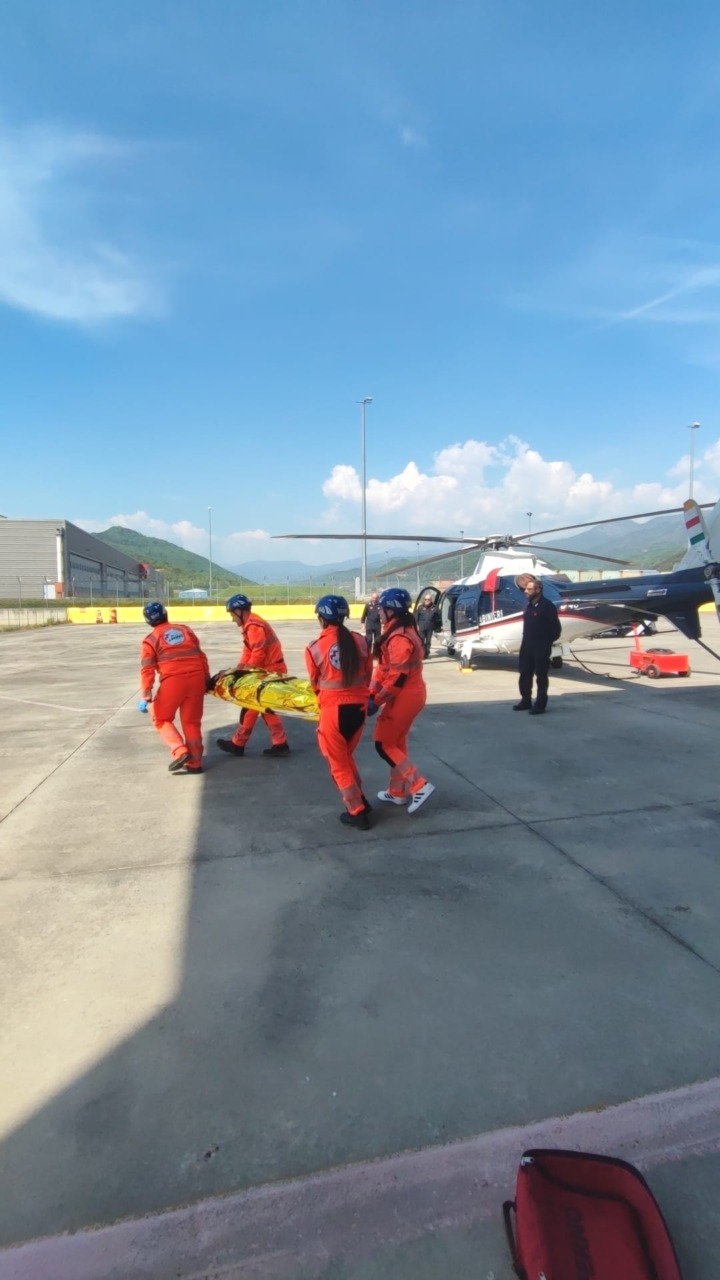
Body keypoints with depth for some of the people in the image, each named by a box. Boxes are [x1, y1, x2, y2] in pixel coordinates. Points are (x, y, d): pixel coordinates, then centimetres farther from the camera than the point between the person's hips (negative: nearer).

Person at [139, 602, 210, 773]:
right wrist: (207, 679, 22)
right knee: (192, 721, 14)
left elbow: (147, 670, -2)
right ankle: (194, 763, 17)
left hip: (173, 680, -4)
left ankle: (180, 751, -2)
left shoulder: (151, 640, 6)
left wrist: (146, 695, -1)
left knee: (161, 718, 15)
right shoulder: (185, 629, 16)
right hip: (196, 678, 4)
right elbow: (201, 656, 16)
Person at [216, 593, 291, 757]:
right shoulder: (251, 624, 15)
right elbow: (248, 651, 14)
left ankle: (237, 744, 12)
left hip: (270, 671, -10)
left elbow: (258, 654, -23)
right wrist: (240, 668, 3)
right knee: (265, 707, 12)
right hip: (270, 670, 10)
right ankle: (280, 744, 12)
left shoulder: (253, 626, -18)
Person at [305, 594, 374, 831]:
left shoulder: (314, 648, -10)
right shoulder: (360, 641, -3)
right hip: (359, 706, 4)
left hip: (333, 709, -4)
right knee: (346, 756, 27)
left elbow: (315, 682, 4)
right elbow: (368, 674, 7)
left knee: (338, 763, 14)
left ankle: (356, 813, 20)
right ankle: (360, 800, 34)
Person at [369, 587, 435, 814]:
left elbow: (398, 677, -25)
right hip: (408, 694, 10)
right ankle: (397, 792, 29)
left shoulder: (399, 638, -23)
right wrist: (372, 692, 5)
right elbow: (384, 667, 11)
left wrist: (377, 702, -17)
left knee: (383, 744, -1)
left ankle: (419, 785, -2)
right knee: (396, 742, 18)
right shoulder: (399, 632, 10)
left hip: (404, 696, -10)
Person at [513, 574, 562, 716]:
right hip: (527, 645, 8)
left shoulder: (547, 606, -13)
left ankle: (540, 705, 10)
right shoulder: (529, 604, 10)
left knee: (541, 676, 2)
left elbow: (556, 628, -12)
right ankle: (526, 701, 26)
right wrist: (525, 640, 11)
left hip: (541, 647, -8)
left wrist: (547, 642, -5)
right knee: (524, 674, 13)